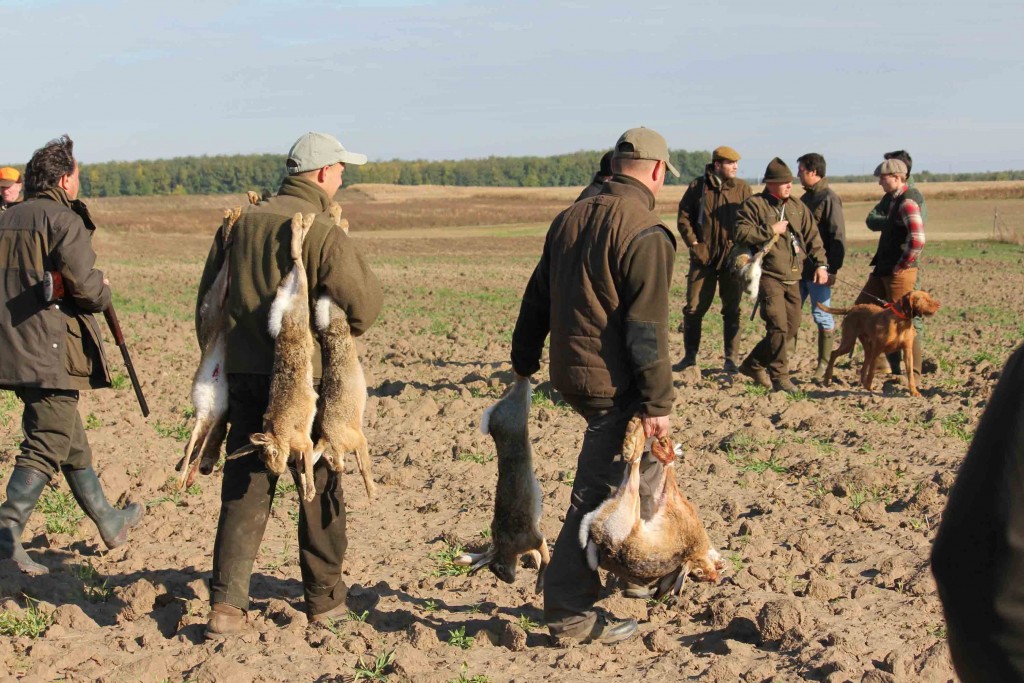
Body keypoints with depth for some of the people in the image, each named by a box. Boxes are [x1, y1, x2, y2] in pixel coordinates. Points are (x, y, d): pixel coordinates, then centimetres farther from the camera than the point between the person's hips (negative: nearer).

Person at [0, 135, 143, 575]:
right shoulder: (64, 220, -11)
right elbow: (84, 286, -17)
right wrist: (104, 293, 3)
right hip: (52, 350, -9)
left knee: (73, 443, 19)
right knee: (46, 447, -7)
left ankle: (109, 522, 32)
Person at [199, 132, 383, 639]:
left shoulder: (240, 223, 6)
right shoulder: (323, 234, -12)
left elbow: (208, 299, 12)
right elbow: (363, 307, -14)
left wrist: (218, 364, 21)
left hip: (242, 374, 5)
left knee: (244, 491, 8)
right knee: (319, 488, 11)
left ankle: (226, 604, 2)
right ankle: (325, 597, 21)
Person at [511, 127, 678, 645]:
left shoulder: (569, 219, 10)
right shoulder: (645, 234, -15)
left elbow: (536, 299, 17)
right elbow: (647, 330, -19)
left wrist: (524, 363, 26)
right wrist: (658, 402, -16)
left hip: (570, 372, 8)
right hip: (614, 385, -8)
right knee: (598, 494, -2)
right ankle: (569, 612, 3)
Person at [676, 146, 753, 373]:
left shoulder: (742, 188, 3)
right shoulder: (698, 186, 1)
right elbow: (684, 217, 3)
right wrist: (694, 244, -6)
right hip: (703, 257, 0)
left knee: (732, 310, 4)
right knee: (694, 308, 2)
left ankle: (731, 359, 11)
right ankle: (690, 356, 14)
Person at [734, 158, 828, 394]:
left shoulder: (798, 207, 15)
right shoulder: (754, 205, -3)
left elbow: (812, 237, 14)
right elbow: (740, 233, -13)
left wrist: (820, 264, 3)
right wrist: (770, 231, -13)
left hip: (793, 278, 7)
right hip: (768, 275, -7)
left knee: (791, 326, 8)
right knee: (778, 325, -14)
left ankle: (753, 364, 23)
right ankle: (780, 376, -4)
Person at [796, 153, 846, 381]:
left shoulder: (829, 198, -11)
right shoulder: (806, 197, 16)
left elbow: (838, 236, -15)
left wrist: (832, 269, -19)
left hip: (819, 268, -8)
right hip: (800, 268, 8)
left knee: (822, 315, -1)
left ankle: (824, 365, 7)